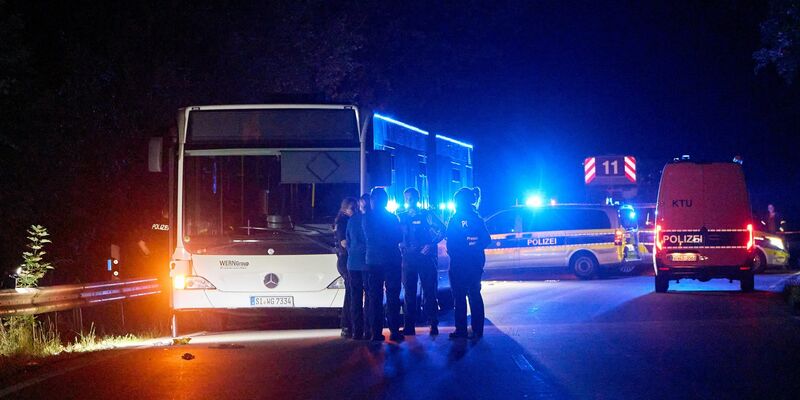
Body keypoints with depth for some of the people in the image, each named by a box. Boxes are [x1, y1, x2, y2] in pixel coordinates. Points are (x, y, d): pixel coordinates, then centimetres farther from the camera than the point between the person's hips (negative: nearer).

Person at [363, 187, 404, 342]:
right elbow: (399, 238, 4)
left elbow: (366, 237, 9)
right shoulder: (393, 218, -3)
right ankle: (394, 331, 1)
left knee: (375, 297, 4)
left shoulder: (366, 218, -2)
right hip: (392, 261, -1)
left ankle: (376, 332, -1)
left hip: (373, 261, 1)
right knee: (392, 297, 4)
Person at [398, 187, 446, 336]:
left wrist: (431, 244, -14)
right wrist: (401, 247, 0)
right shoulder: (401, 217, 12)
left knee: (429, 291, -4)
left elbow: (441, 229, -5)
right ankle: (409, 327, 8)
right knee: (409, 292, 5)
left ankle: (434, 325, 1)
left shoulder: (426, 215, 1)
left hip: (425, 256, -4)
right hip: (408, 257, 4)